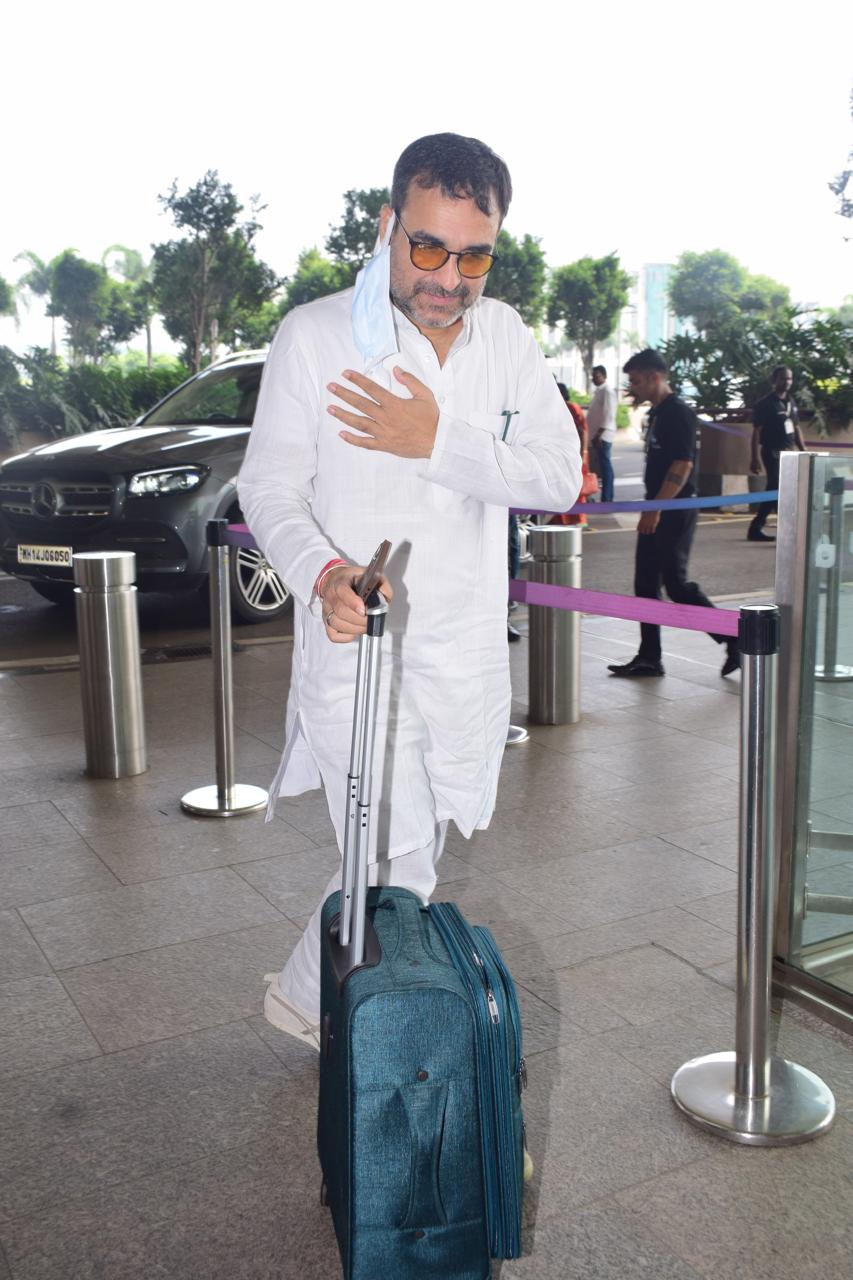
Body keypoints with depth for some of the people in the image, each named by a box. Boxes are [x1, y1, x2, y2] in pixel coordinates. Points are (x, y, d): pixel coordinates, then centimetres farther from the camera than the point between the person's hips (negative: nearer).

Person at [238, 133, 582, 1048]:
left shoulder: (506, 337, 4)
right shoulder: (314, 335, -8)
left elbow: (561, 476, -4)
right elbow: (268, 488, -7)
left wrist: (438, 442, -17)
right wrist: (323, 572, -27)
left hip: (468, 659, 5)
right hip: (356, 654, -4)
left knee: (413, 860, 16)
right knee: (394, 872, -5)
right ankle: (307, 996, 24)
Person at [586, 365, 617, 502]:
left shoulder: (608, 391, -12)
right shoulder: (599, 391, 18)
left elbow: (608, 416, -19)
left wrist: (598, 435, -23)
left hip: (603, 436, -10)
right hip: (598, 435, 10)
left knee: (605, 465, -8)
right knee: (603, 466, 10)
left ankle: (606, 500, -8)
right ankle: (607, 498, 14)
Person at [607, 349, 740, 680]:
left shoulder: (678, 413, -14)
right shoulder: (657, 413, 15)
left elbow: (682, 466, -22)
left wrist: (655, 509, -24)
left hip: (675, 512, -10)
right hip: (656, 512, 10)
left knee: (676, 582, -8)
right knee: (646, 583, 9)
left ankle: (733, 638, 3)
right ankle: (649, 658, 15)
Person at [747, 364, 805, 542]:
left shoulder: (791, 402, 14)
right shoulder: (765, 403, -7)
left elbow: (796, 429, 18)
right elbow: (756, 432, -10)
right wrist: (755, 459, -16)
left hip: (788, 452, 8)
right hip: (773, 453, -8)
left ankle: (756, 529, 17)